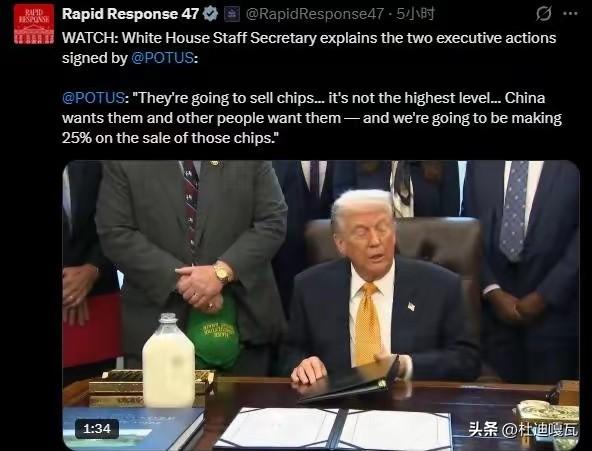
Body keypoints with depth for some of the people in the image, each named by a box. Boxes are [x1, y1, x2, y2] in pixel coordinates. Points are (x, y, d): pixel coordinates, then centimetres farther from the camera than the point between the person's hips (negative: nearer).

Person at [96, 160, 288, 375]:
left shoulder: (251, 163, 1)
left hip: (243, 317, 1)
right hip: (158, 320, -1)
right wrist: (179, 280, -16)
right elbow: (115, 234, -8)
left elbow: (273, 221, -4)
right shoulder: (124, 165, -3)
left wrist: (222, 272, -17)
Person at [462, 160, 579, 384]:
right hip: (493, 306, 3)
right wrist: (492, 291, -3)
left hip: (554, 307, -2)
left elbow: (576, 238, -5)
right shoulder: (480, 164, 8)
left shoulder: (569, 166, -2)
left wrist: (545, 295, -9)